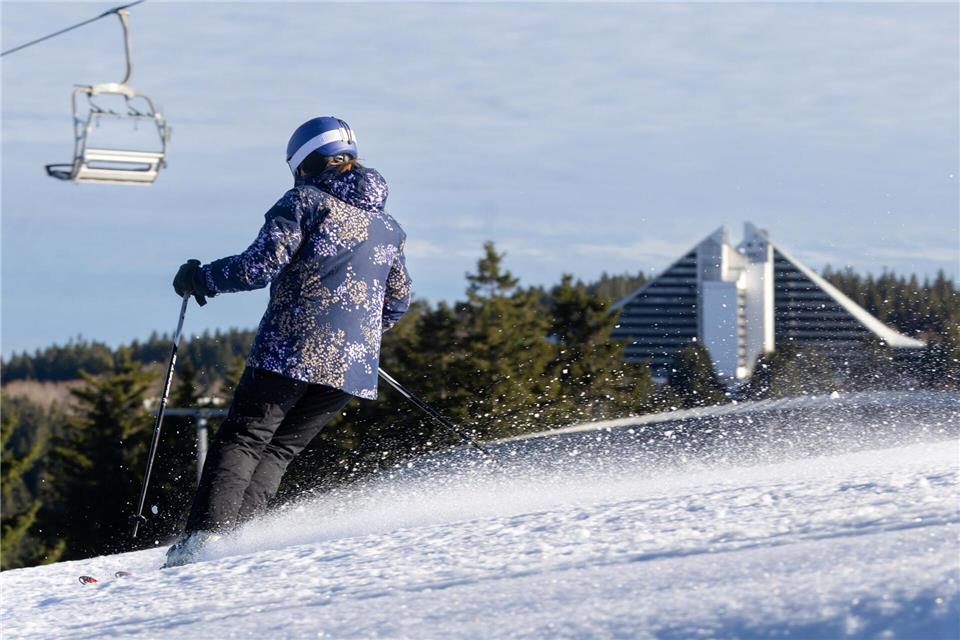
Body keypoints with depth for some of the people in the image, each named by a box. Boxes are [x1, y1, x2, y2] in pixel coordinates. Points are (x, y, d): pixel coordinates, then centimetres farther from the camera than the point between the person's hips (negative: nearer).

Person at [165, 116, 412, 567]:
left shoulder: (306, 201, -1)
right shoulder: (387, 226, 19)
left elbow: (260, 266, -11)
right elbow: (398, 301, 22)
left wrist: (201, 278, 4)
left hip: (293, 351, -6)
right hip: (354, 366, 6)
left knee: (240, 441, 1)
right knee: (279, 450, 13)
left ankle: (204, 535, -14)